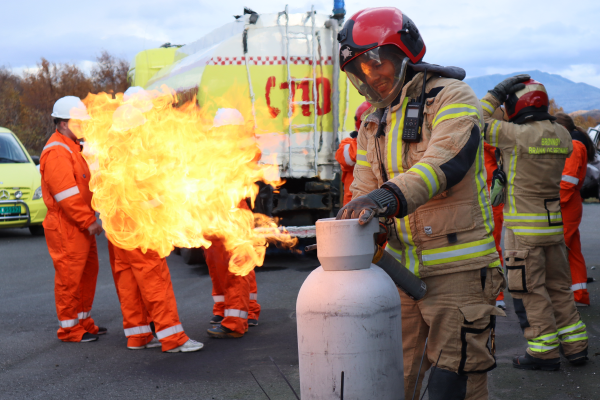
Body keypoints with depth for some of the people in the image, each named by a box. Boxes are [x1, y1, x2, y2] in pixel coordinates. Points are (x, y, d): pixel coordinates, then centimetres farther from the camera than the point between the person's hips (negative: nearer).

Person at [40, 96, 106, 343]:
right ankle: (69, 329, 6)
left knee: (88, 274, 16)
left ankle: (83, 321, 27)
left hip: (81, 226, 10)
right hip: (66, 227, -10)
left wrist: (90, 218, 15)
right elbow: (66, 195, -22)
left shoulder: (71, 148, 19)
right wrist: (88, 221, -21)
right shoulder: (56, 152, -16)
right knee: (69, 277, -3)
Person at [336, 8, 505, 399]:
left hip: (458, 268, -6)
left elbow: (444, 162, -25)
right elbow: (364, 193, 11)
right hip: (402, 269, 6)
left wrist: (389, 196, -41)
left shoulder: (452, 98, -6)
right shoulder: (374, 126, 15)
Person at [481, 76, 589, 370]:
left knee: (529, 290, 1)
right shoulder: (561, 135, 4)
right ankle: (575, 345, 20)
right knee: (558, 285, 16)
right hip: (553, 223, 7)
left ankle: (544, 352, 4)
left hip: (524, 226, -7)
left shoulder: (517, 134, -18)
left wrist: (497, 93, -3)